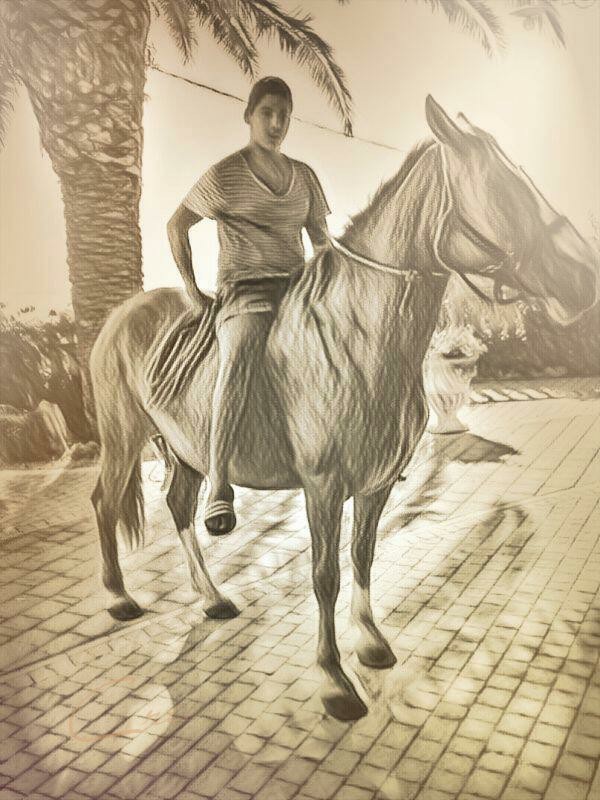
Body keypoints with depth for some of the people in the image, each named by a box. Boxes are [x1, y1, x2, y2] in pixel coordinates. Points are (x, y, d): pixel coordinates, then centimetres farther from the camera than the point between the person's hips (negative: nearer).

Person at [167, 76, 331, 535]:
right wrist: (191, 288, 2)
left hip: (298, 286, 6)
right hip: (244, 291, -6)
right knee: (240, 359, -37)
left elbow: (321, 239, 23)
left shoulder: (303, 176, 17)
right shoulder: (225, 175, 2)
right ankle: (218, 488, -37)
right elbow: (177, 226, 9)